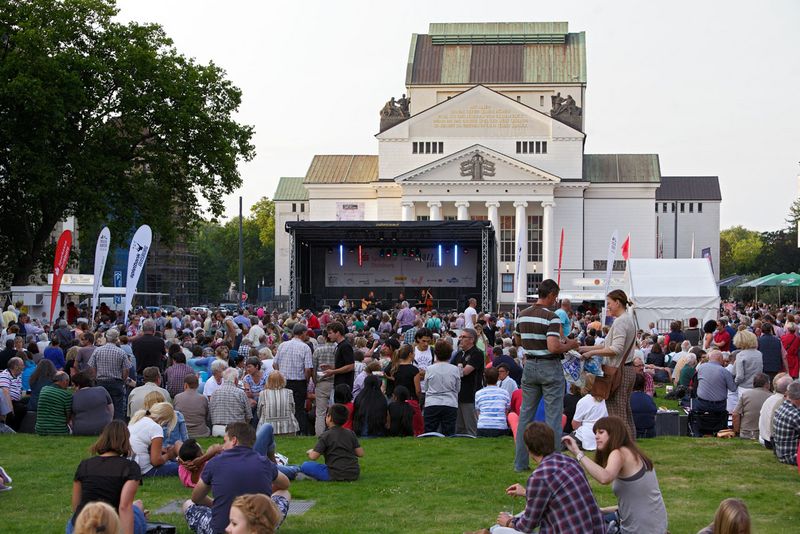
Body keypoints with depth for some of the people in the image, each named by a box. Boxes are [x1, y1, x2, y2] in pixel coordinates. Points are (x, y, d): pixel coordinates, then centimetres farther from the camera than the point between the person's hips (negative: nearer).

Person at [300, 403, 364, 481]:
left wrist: (310, 452, 14)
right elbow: (361, 454, 8)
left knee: (305, 466, 3)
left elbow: (313, 456, -10)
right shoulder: (350, 433, 8)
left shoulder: (326, 435, -6)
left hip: (335, 475, -5)